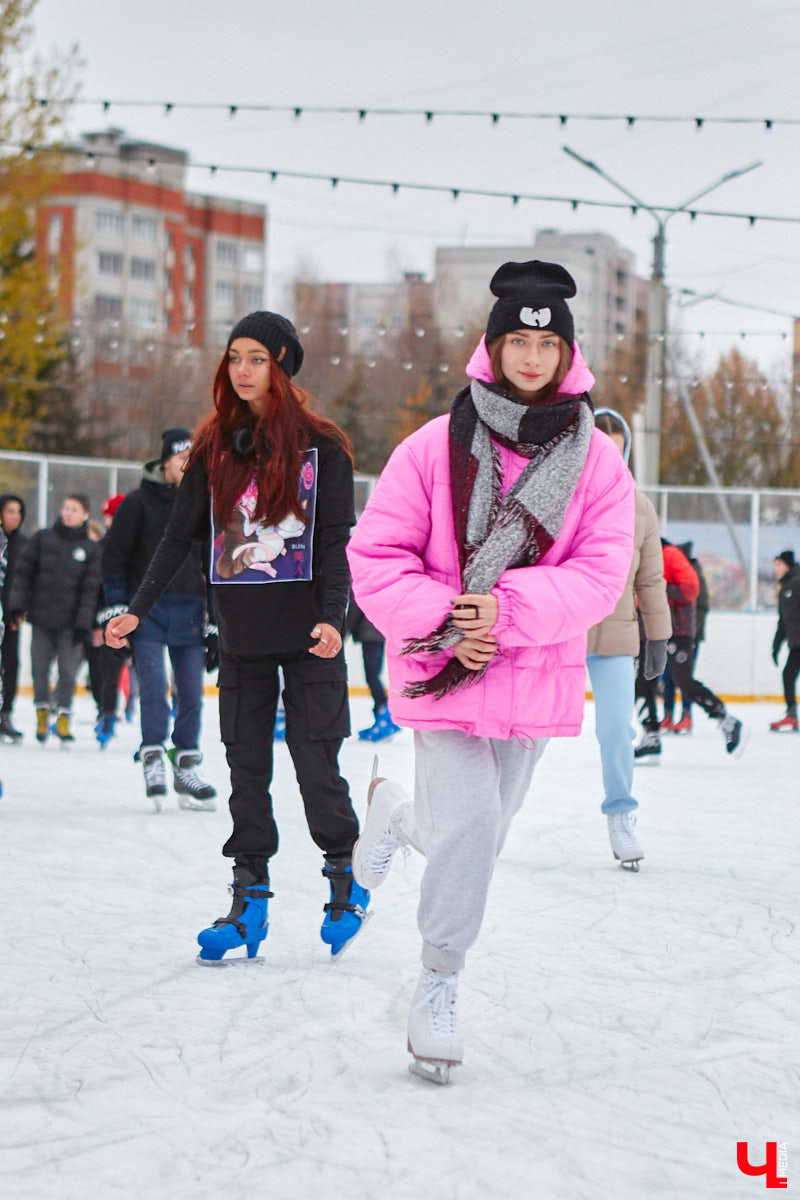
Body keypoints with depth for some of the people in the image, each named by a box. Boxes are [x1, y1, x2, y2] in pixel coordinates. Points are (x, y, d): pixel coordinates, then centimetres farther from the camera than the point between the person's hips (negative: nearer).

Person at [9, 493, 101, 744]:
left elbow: (90, 588, -1)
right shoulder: (43, 538, 5)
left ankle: (63, 717, 10)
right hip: (41, 619, 1)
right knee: (39, 669, 5)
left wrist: (84, 622, -7)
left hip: (70, 622, -1)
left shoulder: (91, 549, 2)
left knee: (68, 671, -4)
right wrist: (18, 604, -3)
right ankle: (42, 712, 25)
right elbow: (23, 571, 5)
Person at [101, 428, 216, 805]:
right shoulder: (139, 502, -1)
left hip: (189, 610, 4)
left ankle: (186, 767, 12)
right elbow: (114, 555, 0)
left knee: (191, 691, 3)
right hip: (147, 607, -3)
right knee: (153, 686, -12)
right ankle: (153, 760, -6)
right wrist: (116, 607, -7)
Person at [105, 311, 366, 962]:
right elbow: (180, 536, 10)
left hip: (307, 638, -4)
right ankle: (250, 899, 12)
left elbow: (336, 542, -6)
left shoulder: (322, 446, -3)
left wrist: (332, 617, -20)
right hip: (241, 637, 4)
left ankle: (347, 881, 16)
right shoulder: (215, 446, 7)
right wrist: (137, 610, 3)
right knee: (246, 763, 5)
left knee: (316, 762, -3)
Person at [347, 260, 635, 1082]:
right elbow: (377, 555, -5)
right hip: (443, 669, -3)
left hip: (538, 676, 3)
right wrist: (439, 618, -19)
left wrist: (510, 607, -23)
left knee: (485, 825, 17)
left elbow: (601, 573, -9)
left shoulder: (596, 461, -3)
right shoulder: (436, 447, -7)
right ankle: (438, 984, 5)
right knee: (469, 822, -13)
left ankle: (397, 813, 51)